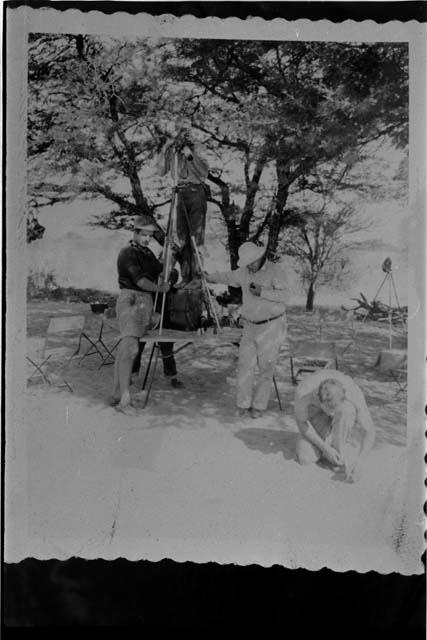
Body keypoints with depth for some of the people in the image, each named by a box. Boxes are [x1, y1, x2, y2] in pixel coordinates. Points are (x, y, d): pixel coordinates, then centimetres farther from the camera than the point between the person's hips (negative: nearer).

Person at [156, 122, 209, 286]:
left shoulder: (196, 148, 1)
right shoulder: (172, 152, 13)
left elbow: (204, 172, -9)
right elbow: (161, 171, 6)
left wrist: (190, 156, -18)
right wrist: (165, 150, -1)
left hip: (196, 192, -4)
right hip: (181, 194, 5)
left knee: (196, 235, -7)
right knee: (182, 237, 5)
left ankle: (197, 274, -4)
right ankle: (186, 276, 12)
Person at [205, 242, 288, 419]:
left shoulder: (276, 269, -10)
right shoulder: (245, 273, 5)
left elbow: (282, 295, -20)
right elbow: (229, 277, 26)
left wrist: (262, 292, -33)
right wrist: (211, 277, 40)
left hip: (272, 326, -4)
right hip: (251, 327, 5)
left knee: (266, 368, 2)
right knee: (245, 366, 0)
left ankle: (259, 406, 14)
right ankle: (243, 404, 11)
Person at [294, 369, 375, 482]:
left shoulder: (354, 393, -38)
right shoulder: (303, 392, -38)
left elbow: (369, 430, -27)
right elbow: (301, 422, -20)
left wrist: (359, 462, -39)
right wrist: (325, 448, -28)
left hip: (345, 416, 0)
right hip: (315, 412, 0)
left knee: (346, 410, -39)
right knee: (305, 458, -22)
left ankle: (338, 446, -16)